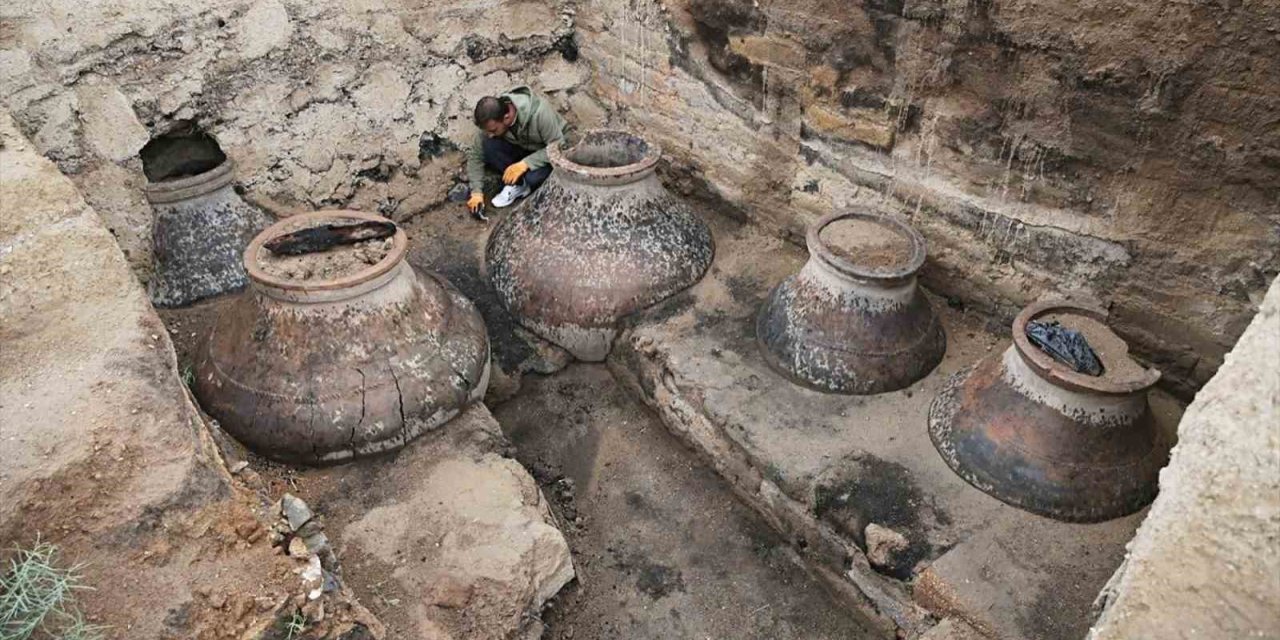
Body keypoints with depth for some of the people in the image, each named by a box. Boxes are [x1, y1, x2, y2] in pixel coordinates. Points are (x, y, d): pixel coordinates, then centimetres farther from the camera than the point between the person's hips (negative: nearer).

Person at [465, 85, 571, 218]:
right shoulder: (491, 120, -21)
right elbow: (475, 155, -12)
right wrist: (477, 192, -19)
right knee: (489, 146, -25)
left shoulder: (540, 113, -36)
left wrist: (526, 163, -39)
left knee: (533, 177, -35)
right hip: (522, 148, 4)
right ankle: (517, 184, -9)